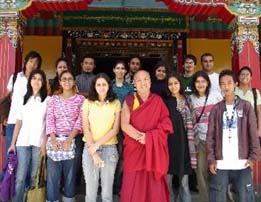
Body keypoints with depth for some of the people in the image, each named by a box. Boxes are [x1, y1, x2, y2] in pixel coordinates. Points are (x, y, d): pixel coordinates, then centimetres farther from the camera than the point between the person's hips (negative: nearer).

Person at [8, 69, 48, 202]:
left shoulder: (47, 100, 4)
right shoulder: (24, 99, 12)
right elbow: (18, 123, 10)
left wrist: (45, 143, -7)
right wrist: (13, 143, 4)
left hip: (39, 143, -2)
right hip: (23, 142, 2)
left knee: (34, 176, 3)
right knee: (20, 177, -2)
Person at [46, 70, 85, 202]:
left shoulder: (80, 99, 6)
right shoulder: (53, 99, 11)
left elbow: (80, 121, -2)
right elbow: (49, 120, 4)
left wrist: (69, 139, -13)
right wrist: (53, 140, -10)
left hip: (72, 141, -1)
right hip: (54, 141, 1)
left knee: (70, 174, 5)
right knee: (52, 174, 1)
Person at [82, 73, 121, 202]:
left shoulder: (116, 103, 3)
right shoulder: (88, 102, 3)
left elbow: (115, 129, -2)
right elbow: (86, 128, -2)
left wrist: (98, 144, -11)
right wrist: (93, 152, -9)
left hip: (109, 149, 0)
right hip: (90, 148, 0)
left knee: (107, 190, 6)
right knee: (91, 189, 7)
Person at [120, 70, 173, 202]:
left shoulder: (158, 101, 5)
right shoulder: (129, 100, 2)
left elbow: (166, 125, -2)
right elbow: (124, 125, -8)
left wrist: (149, 137, -16)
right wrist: (141, 137, -19)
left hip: (155, 150, 1)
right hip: (134, 149, -1)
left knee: (155, 188, 4)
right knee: (134, 188, 2)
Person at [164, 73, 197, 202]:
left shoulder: (187, 102, 8)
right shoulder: (164, 102, 5)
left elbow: (191, 125, 6)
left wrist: (192, 148, 0)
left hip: (183, 143, 0)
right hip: (168, 143, 0)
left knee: (184, 183, 5)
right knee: (167, 181, 5)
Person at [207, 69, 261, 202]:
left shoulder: (246, 106, 3)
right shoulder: (216, 109, 6)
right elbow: (210, 136, 4)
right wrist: (211, 159, -2)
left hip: (242, 163, -1)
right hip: (220, 164, 1)